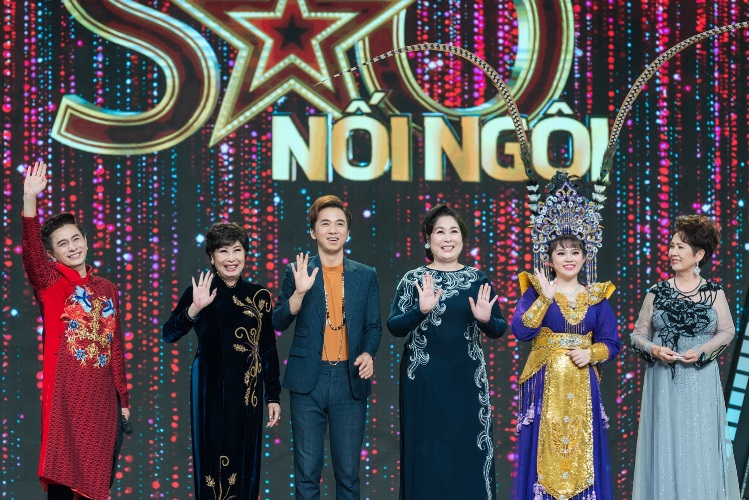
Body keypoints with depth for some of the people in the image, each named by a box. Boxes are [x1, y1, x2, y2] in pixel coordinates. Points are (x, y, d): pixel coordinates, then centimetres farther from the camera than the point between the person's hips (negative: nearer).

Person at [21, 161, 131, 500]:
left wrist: (123, 397, 16)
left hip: (102, 395, 5)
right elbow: (31, 255, -20)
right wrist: (30, 199, -33)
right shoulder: (51, 283, 1)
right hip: (66, 393, -5)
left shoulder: (106, 289, 14)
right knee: (63, 473, -4)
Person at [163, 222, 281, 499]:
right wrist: (194, 308, -23)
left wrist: (273, 397, 5)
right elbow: (168, 334, -8)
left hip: (247, 390, 2)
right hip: (210, 389, -1)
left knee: (244, 461, 5)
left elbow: (269, 350, 7)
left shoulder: (260, 296, 5)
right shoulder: (198, 292, 1)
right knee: (212, 459, 0)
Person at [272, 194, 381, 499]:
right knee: (307, 471, 4)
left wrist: (368, 353, -11)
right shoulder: (297, 273, 4)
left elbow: (373, 325, 9)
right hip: (308, 380, -1)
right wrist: (300, 291, -18)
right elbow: (279, 322, -2)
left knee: (348, 471, 5)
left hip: (350, 380, 1)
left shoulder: (366, 276, 8)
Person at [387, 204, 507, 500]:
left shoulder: (478, 280, 5)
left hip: (467, 379, 2)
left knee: (470, 452, 2)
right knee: (428, 453, 1)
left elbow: (499, 329, 5)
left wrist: (486, 320, -17)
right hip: (424, 379, -2)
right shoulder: (413, 280, -1)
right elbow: (394, 327, -9)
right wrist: (421, 311, -26)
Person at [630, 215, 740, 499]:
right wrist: (653, 350, -14)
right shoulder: (657, 292, 2)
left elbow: (727, 331, 6)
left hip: (700, 382, 0)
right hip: (663, 382, 1)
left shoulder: (714, 292, 1)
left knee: (701, 447, 2)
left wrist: (702, 350, -10)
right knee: (665, 447, 2)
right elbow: (638, 335, 6)